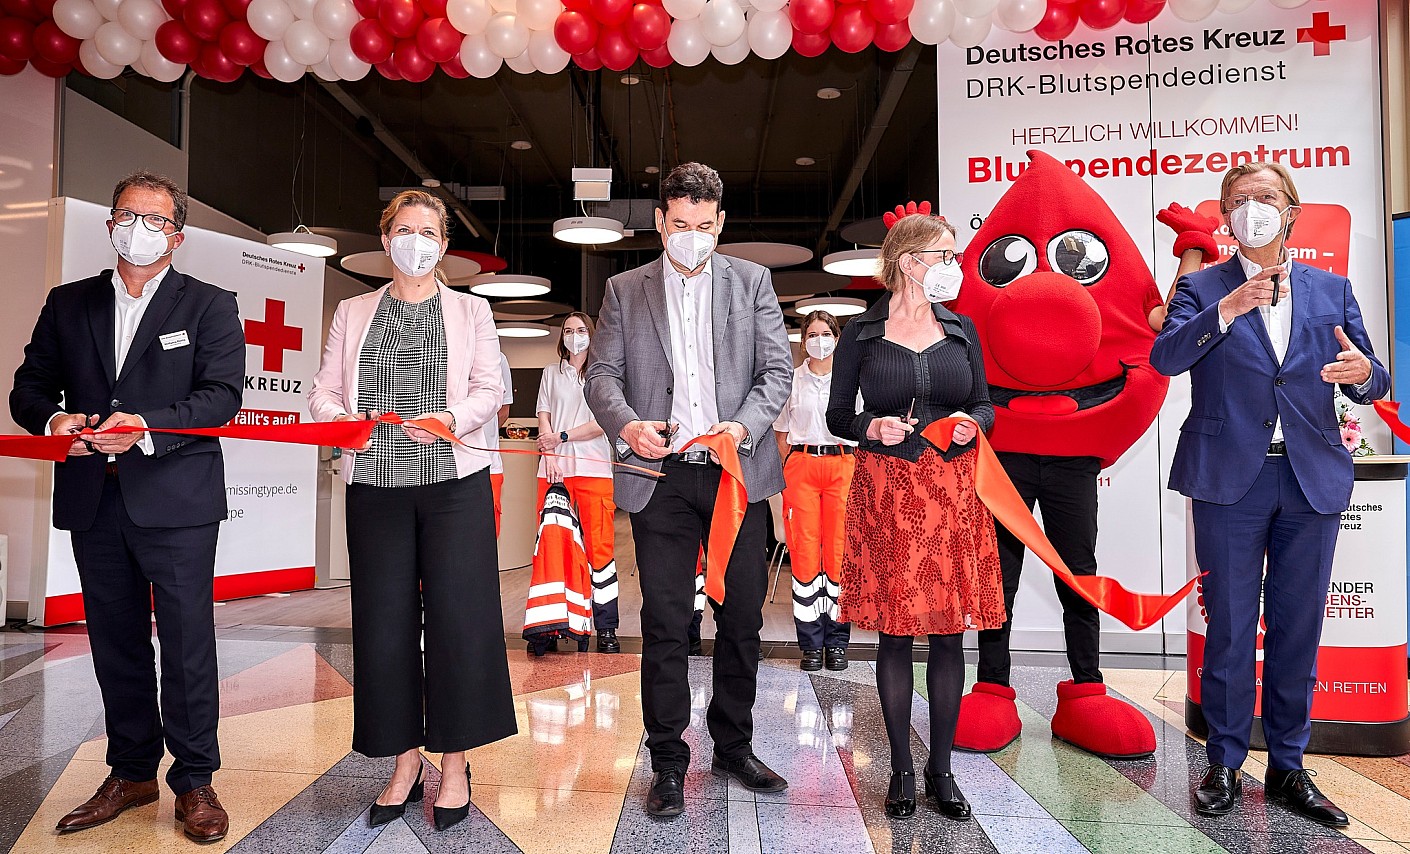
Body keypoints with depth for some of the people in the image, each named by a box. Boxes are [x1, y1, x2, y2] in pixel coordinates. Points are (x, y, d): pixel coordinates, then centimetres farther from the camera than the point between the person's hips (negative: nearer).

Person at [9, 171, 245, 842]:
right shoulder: (68, 304, 15)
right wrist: (53, 419, -9)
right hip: (92, 500, 4)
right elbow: (28, 388, 14)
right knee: (116, 642, 13)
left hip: (174, 500, -4)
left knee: (187, 641, -1)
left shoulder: (210, 306, 3)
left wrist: (147, 427, -21)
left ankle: (194, 780, 12)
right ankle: (131, 773, 27)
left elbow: (222, 394, -8)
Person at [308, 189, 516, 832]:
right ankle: (405, 763, 18)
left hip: (453, 482, -2)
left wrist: (452, 419, -19)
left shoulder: (471, 311, 11)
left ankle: (454, 764, 10)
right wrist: (341, 420, -13)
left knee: (457, 619, -3)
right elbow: (322, 391, 9)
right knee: (384, 622, 3)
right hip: (376, 484, 2)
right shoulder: (353, 313, 16)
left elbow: (489, 390, 1)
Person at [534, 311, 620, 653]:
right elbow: (544, 418, 10)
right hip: (555, 467, 2)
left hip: (593, 467, -2)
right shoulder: (551, 373, 18)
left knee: (600, 545, -6)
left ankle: (606, 628, -4)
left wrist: (563, 437, -5)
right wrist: (550, 456, -5)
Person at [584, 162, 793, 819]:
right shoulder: (625, 290, 10)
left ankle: (734, 747, 28)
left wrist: (744, 426, -15)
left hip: (737, 472, 1)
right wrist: (625, 424, -17)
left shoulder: (752, 282, 9)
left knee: (742, 617, 9)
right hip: (661, 475, -1)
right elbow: (602, 373, 4)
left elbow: (777, 368, 4)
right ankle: (668, 763, 16)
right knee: (664, 624, 2)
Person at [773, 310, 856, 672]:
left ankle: (837, 640, 7)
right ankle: (811, 642, 5)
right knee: (804, 550, -3)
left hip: (843, 464, 0)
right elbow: (781, 432, 14)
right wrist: (790, 468, 3)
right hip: (801, 463, 1)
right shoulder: (792, 379, 11)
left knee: (839, 550, -3)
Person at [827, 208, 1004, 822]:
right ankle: (902, 768, 17)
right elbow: (838, 415, 5)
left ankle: (941, 769, 18)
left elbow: (985, 405, 15)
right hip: (886, 494, -2)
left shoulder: (961, 329, 11)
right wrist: (873, 428, -14)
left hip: (952, 492, 3)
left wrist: (973, 422, -6)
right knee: (895, 631, 3)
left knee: (950, 630, 4)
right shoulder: (862, 333, 2)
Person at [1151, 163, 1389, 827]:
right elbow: (1165, 357, -13)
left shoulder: (1331, 290, 12)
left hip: (1312, 481, 3)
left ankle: (1288, 768, 24)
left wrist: (1365, 373, -15)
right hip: (1230, 480, -3)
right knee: (1230, 628, 4)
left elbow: (1369, 384, 9)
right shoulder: (1203, 287, 4)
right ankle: (1224, 765, 18)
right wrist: (1226, 309, -26)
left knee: (1298, 629, 10)